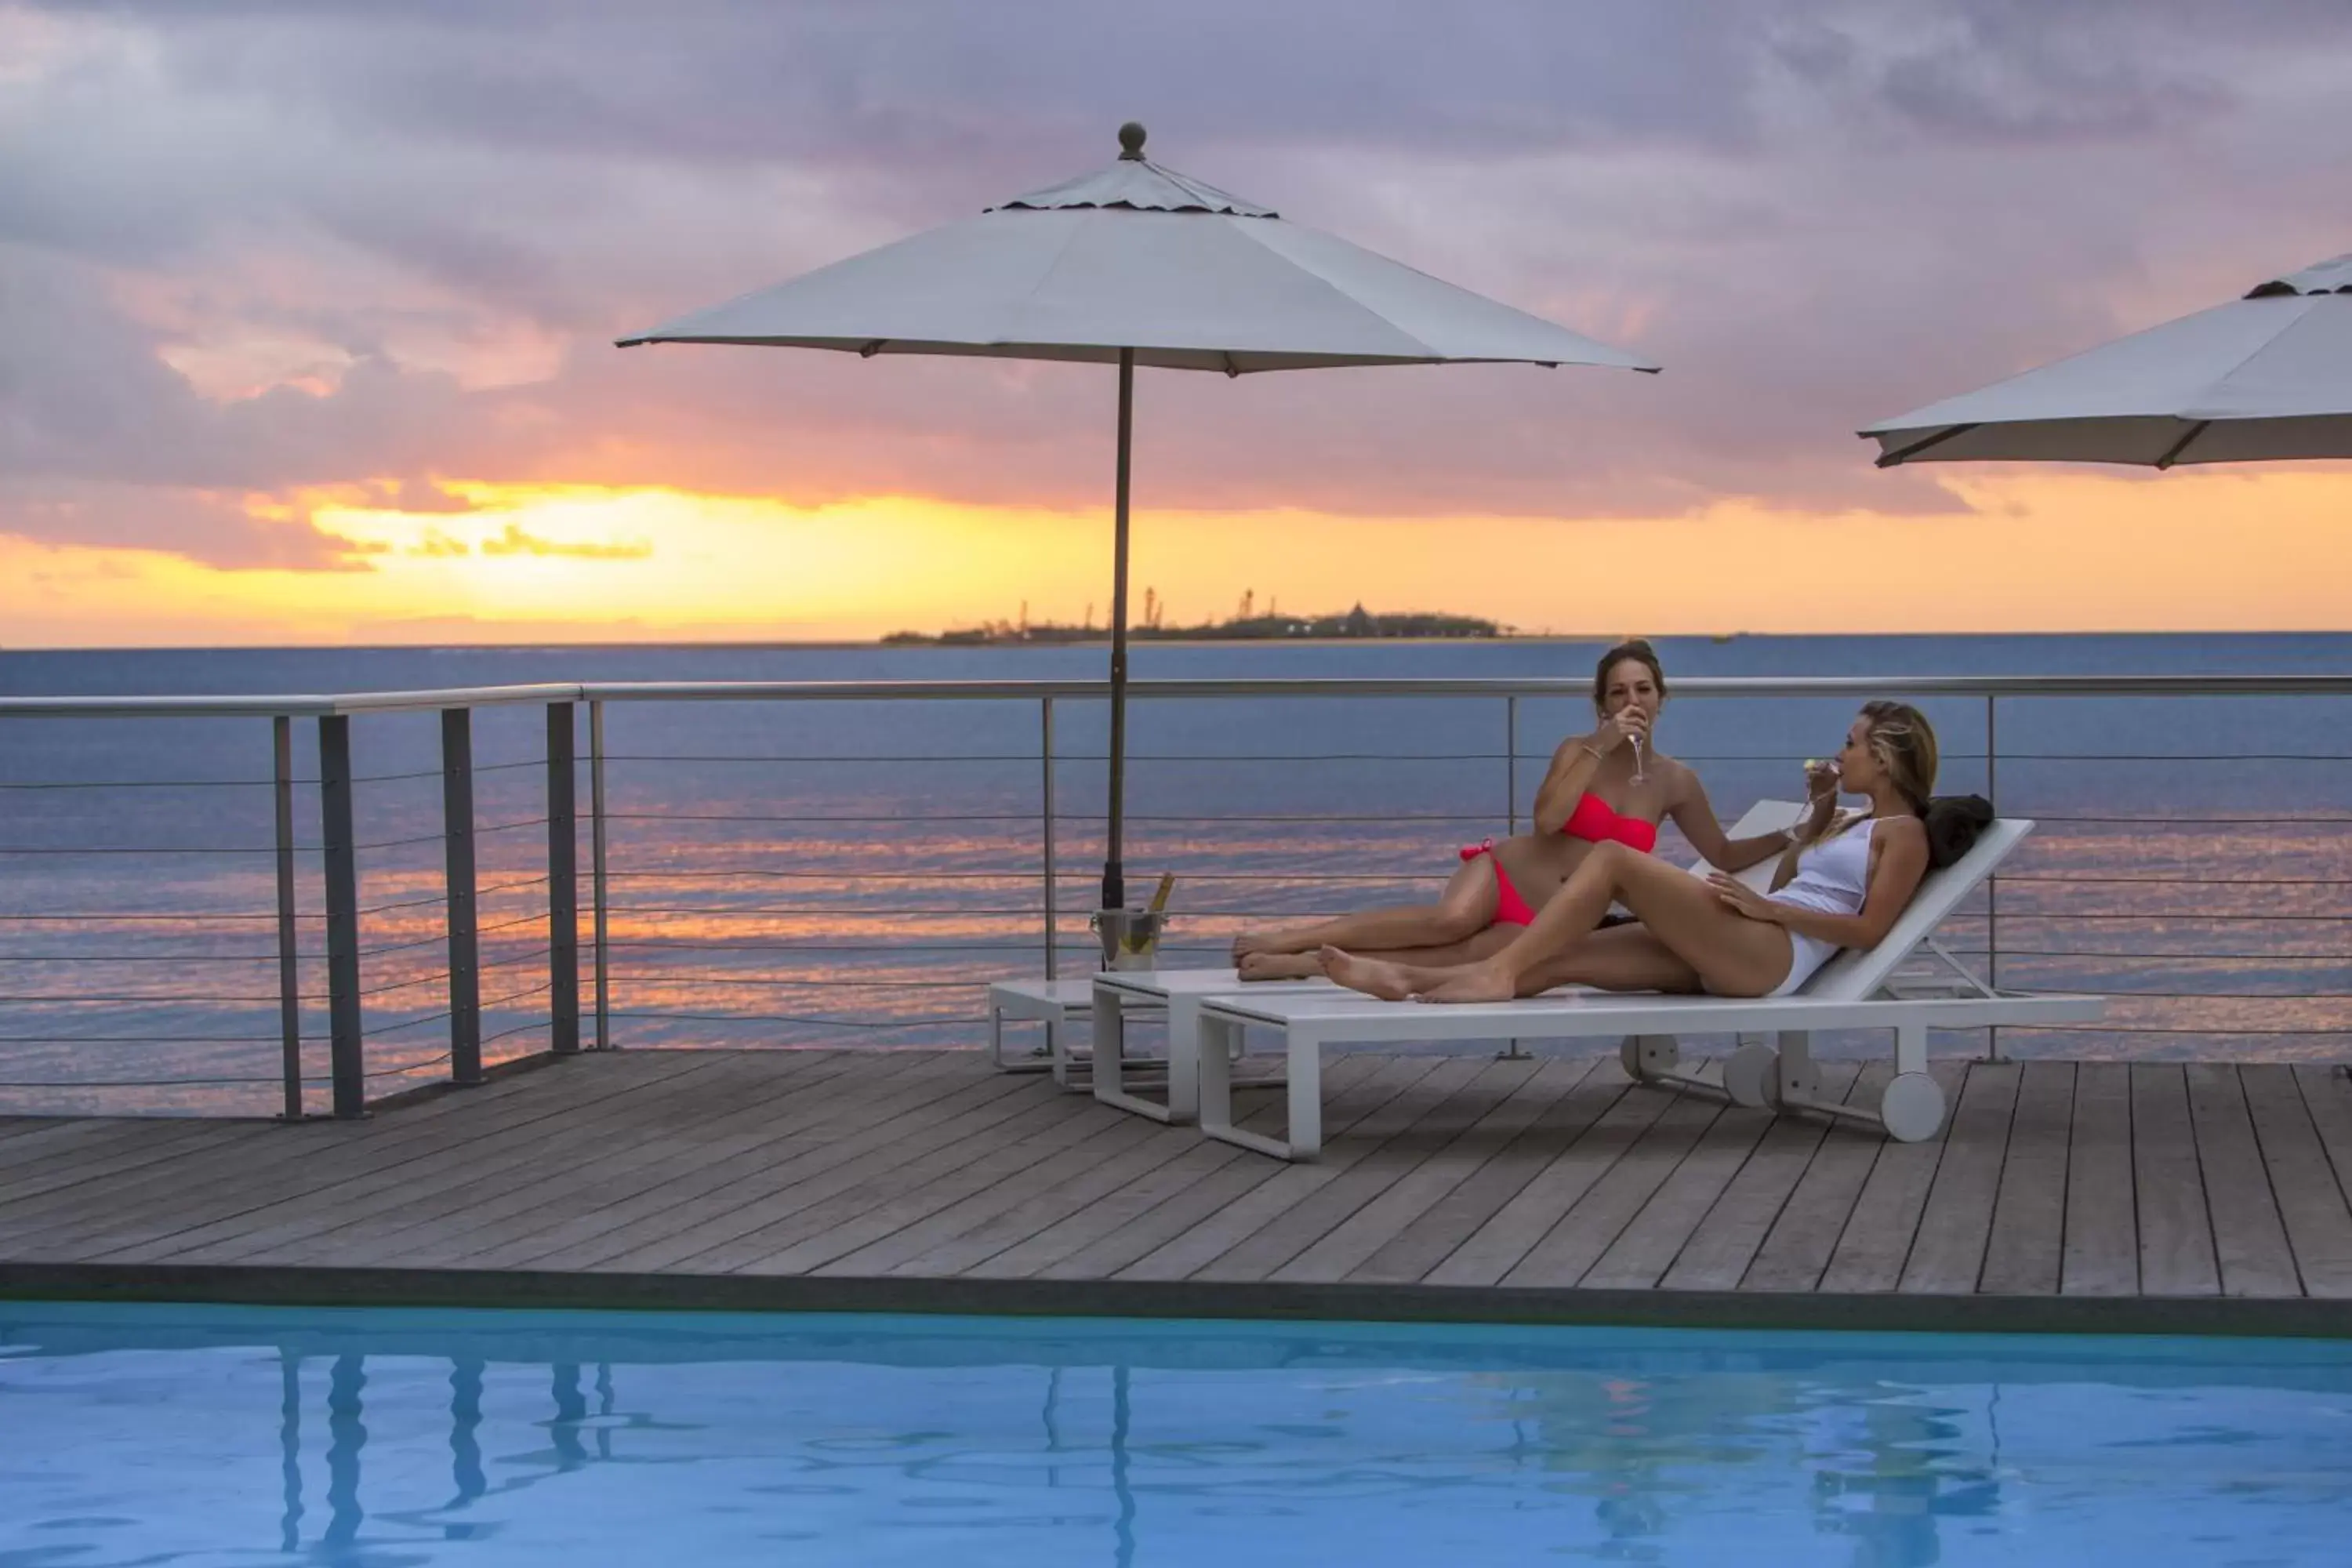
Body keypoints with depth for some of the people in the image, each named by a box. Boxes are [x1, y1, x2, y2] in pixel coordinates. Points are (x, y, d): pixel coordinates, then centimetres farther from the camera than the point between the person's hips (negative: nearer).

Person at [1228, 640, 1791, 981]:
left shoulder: (1676, 783, 7)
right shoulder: (1577, 750, 1)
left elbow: (1725, 856, 19)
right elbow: (1547, 819, -17)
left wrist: (1788, 839, 9)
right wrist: (1601, 747, -18)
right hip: (1502, 875, -1)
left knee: (1458, 959, -35)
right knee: (1449, 919, -40)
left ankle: (1310, 964, -30)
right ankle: (1284, 939, -37)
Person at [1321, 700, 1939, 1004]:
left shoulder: (1904, 832, 3)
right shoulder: (1853, 824, 31)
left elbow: (1869, 930, -10)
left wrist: (1766, 906, -14)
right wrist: (1817, 816, 28)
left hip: (1774, 954, -9)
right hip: (1728, 957, 9)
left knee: (1613, 857, -20)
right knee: (1563, 955, -8)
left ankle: (1498, 973, -26)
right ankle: (1407, 980, -19)